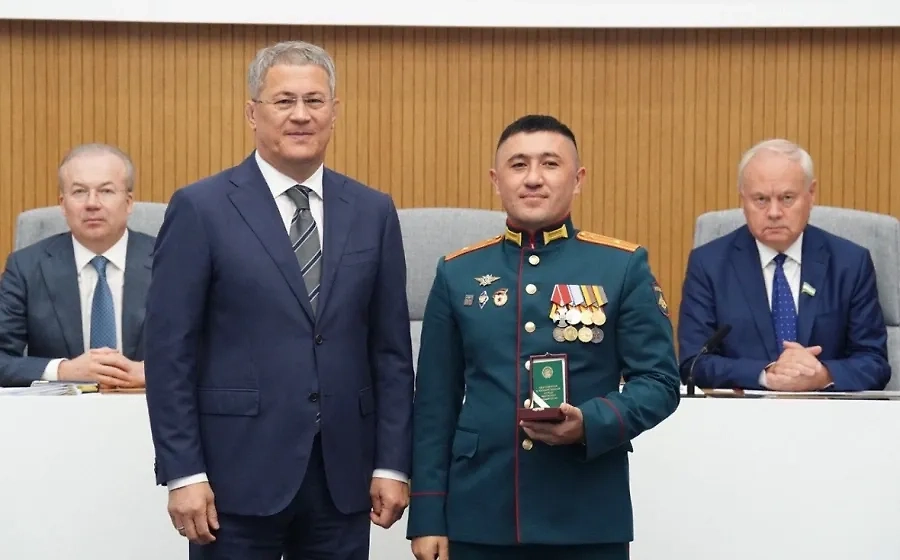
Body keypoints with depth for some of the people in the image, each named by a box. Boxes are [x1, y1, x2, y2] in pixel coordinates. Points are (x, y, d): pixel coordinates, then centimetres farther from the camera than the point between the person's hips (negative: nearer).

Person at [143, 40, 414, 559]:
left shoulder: (373, 212, 8)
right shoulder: (201, 208, -2)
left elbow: (392, 350, 9)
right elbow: (170, 352, -5)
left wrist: (393, 464, 3)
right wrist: (183, 473, -10)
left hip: (343, 475, 3)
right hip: (239, 473, -3)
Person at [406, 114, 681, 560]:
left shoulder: (624, 267, 2)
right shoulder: (457, 273, 7)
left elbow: (659, 381, 0)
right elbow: (435, 405, 7)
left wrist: (590, 424, -19)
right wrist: (428, 518, 2)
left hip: (589, 520, -1)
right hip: (478, 519, 2)